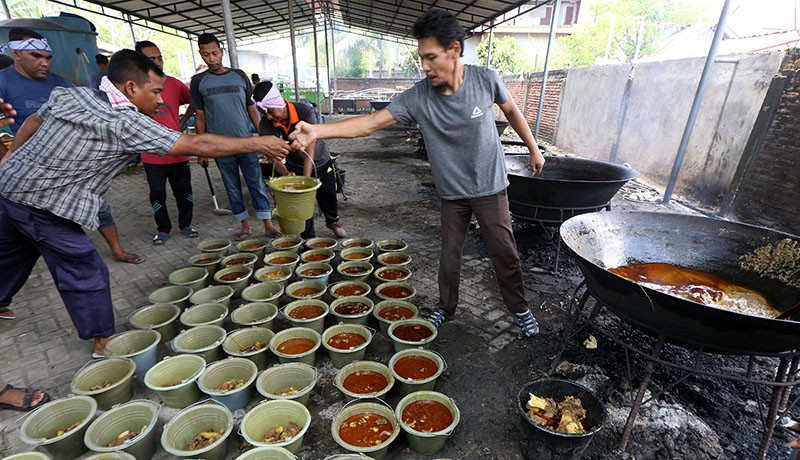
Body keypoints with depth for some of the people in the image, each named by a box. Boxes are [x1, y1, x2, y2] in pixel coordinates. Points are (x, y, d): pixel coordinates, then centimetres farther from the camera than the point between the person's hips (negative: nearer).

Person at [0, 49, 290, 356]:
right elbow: (197, 145, -30)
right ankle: (103, 340, 14)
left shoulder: (69, 95, -1)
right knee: (84, 271, 1)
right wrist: (258, 144, -25)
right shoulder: (126, 123, -26)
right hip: (42, 205, -9)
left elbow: (33, 121, 15)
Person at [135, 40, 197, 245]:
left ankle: (185, 224, 26)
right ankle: (163, 229, 23)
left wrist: (182, 121, 7)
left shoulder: (174, 83, 1)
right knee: (157, 194, 8)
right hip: (152, 154, -1)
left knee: (183, 190, 10)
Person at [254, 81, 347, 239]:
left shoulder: (304, 111, -32)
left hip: (321, 162, -1)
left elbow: (310, 149, -36)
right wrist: (285, 173, -44)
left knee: (328, 196, 16)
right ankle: (309, 240, 20)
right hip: (294, 167, 1)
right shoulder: (265, 125, -22)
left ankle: (332, 221, 47)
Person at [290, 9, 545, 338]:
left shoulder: (485, 80, -13)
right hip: (452, 193, 1)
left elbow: (511, 111, 6)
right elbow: (370, 123, -21)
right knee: (449, 257, 9)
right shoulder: (417, 97, -16)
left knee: (504, 253, 8)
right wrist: (317, 131, -34)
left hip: (490, 188, 0)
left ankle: (520, 308, 32)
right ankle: (446, 307, 35)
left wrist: (534, 148, 14)